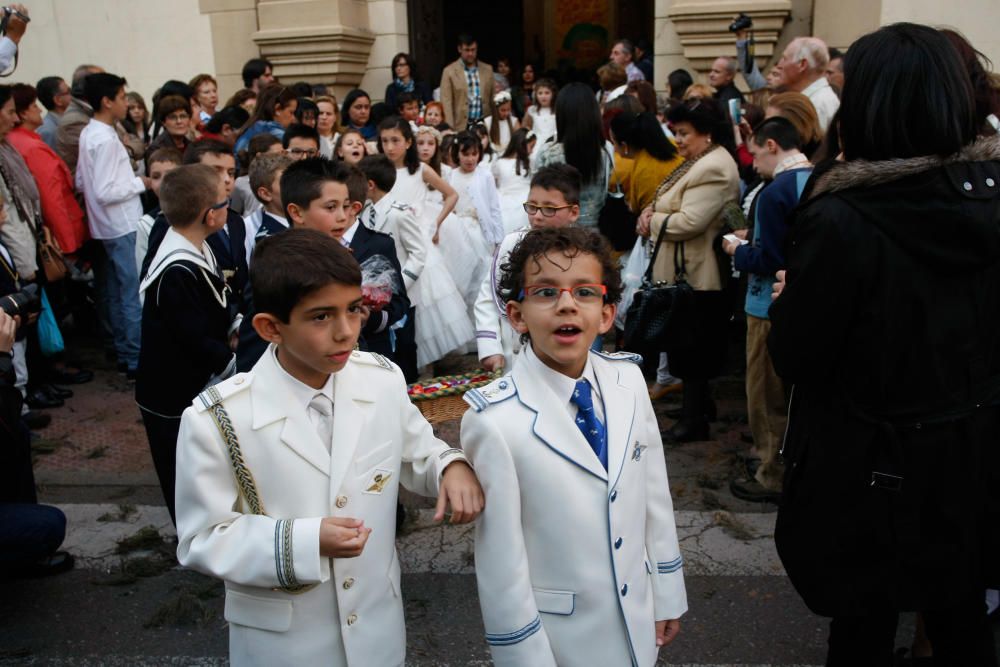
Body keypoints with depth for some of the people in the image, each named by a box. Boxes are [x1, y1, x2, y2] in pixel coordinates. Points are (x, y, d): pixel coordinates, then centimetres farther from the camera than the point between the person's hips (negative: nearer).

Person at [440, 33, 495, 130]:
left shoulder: (487, 69, 12)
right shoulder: (449, 71, 1)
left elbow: (493, 99, 15)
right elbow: (447, 103, -3)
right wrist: (450, 129, -11)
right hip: (461, 127, -3)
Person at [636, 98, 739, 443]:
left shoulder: (714, 168, -20)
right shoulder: (698, 161, 14)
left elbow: (689, 221, -27)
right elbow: (675, 205, 20)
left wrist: (652, 221, -12)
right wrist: (652, 211, -1)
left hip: (696, 275, -10)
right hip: (685, 270, 10)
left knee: (692, 346, -1)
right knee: (688, 342, 20)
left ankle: (694, 418, 11)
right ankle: (699, 402, 34)